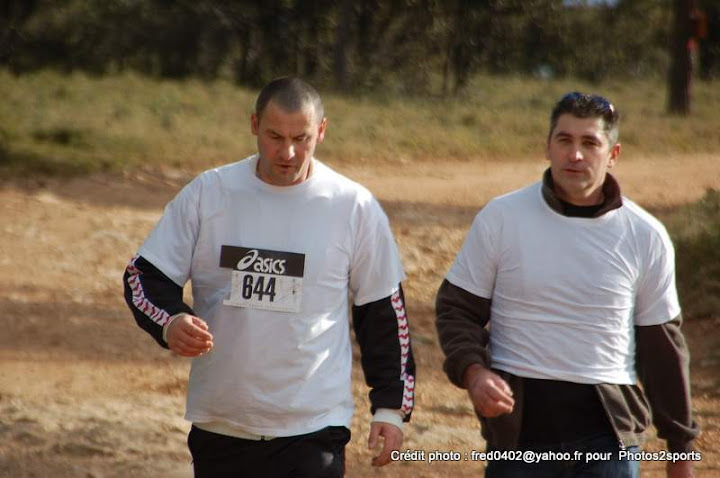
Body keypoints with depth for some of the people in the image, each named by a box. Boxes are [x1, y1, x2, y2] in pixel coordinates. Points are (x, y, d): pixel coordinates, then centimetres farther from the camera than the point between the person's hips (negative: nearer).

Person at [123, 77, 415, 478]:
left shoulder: (355, 207, -2)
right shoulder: (207, 193, 1)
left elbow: (384, 312, 6)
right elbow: (144, 276, 4)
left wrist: (391, 407, 5)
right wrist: (170, 322, -18)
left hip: (312, 430, -3)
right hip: (219, 426, 3)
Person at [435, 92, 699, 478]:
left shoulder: (645, 236, 3)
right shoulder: (500, 218, -1)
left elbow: (662, 344, 10)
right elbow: (456, 307, 6)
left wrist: (680, 445, 11)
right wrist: (472, 372, -14)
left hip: (609, 432, 0)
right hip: (519, 425, 0)